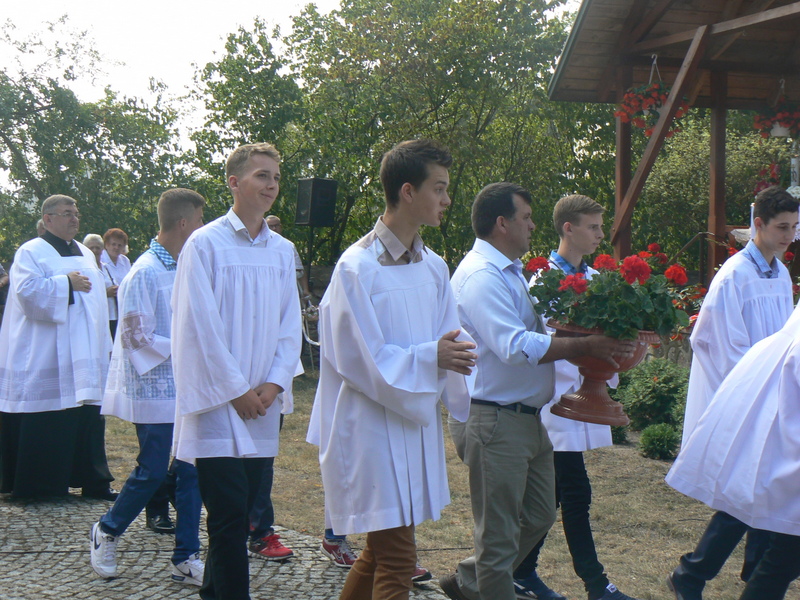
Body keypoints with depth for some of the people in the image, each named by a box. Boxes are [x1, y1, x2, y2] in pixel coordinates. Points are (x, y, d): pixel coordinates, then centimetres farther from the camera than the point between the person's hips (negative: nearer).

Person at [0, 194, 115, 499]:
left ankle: (93, 481, 12)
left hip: (85, 357, 6)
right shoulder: (31, 253, -2)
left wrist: (104, 346, 18)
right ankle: (43, 484, 4)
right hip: (46, 357, -6)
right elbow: (27, 291, -19)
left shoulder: (85, 254, 18)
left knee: (88, 418, 6)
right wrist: (67, 283, -11)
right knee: (47, 426, -4)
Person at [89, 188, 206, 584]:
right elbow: (136, 335, -15)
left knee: (190, 472, 5)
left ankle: (186, 559, 13)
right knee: (152, 472, 1)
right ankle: (106, 532, 26)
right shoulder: (145, 273, -15)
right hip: (155, 388, -7)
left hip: (186, 388, 7)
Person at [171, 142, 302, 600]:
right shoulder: (206, 244, -5)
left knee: (239, 515, 10)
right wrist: (236, 391, -9)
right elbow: (200, 325, -9)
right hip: (217, 404, -5)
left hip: (260, 406, 5)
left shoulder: (282, 250, 12)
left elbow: (291, 324, 12)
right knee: (229, 517, -9)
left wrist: (274, 383, -2)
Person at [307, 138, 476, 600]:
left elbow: (447, 344, 8)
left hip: (417, 424, 8)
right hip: (372, 428, -8)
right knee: (397, 561, -5)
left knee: (381, 551, 18)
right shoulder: (357, 267, -14)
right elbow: (360, 358, -15)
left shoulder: (434, 267, 8)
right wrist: (429, 358, -23)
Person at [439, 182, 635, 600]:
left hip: (527, 419, 11)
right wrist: (586, 346, -23)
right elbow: (516, 346, -28)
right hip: (494, 421, -11)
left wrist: (599, 342, 10)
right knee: (498, 535, 2)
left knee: (538, 516, 19)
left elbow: (534, 332, 24)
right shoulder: (481, 275, -18)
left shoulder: (509, 271, 16)